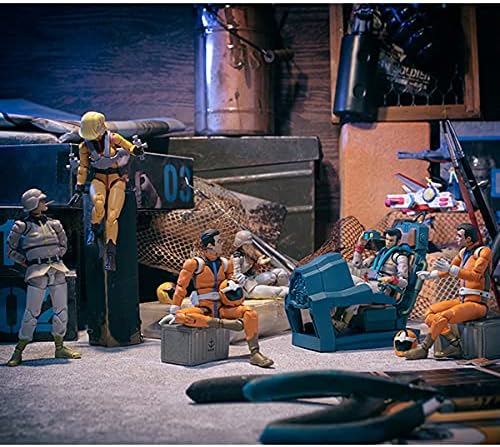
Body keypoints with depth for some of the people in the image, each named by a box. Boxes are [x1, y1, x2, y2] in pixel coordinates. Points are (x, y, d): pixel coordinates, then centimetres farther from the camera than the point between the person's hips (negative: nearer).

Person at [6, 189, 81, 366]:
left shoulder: (53, 224, 11)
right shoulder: (22, 226, -1)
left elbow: (63, 244, 26)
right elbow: (11, 250, 8)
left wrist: (56, 257, 14)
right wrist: (26, 262, 5)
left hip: (57, 269, 5)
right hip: (37, 272, -5)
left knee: (61, 309, 5)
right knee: (32, 312, -5)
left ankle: (59, 347, 17)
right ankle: (18, 351, 4)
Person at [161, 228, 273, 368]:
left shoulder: (225, 263, 11)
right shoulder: (195, 263, -4)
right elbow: (181, 287, -3)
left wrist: (232, 284, 2)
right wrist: (173, 312, -6)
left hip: (223, 307, 4)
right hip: (203, 309, -3)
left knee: (249, 312, -22)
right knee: (181, 316, -35)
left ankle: (254, 353, -23)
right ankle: (227, 323, -34)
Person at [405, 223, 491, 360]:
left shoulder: (484, 252, -10)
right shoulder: (464, 252, 14)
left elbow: (475, 275, -25)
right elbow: (448, 271, 30)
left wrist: (450, 269, -32)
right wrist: (430, 275, 16)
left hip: (477, 304, -9)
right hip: (462, 300, 9)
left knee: (442, 317, -26)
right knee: (430, 313, -6)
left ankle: (423, 349, -13)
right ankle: (455, 344, -14)